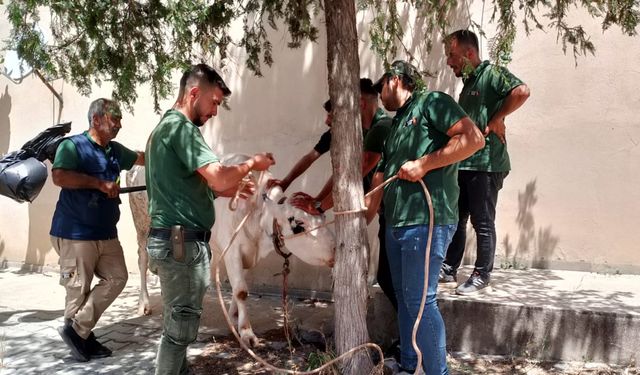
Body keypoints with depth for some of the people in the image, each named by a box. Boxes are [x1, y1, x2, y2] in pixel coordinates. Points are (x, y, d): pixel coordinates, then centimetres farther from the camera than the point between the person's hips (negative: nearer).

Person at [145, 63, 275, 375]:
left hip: (172, 240, 10)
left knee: (177, 322, 18)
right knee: (181, 325, -1)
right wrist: (251, 163, -6)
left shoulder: (165, 126, 19)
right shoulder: (181, 126, -13)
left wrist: (233, 188, 15)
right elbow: (219, 177, -24)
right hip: (182, 242, -10)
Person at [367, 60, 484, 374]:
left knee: (419, 300, -7)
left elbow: (474, 138, -15)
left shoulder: (431, 102, -1)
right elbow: (378, 184, 21)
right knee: (403, 298, 15)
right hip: (395, 224, 9)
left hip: (427, 221, -9)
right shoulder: (394, 127, 23)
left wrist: (423, 164, -15)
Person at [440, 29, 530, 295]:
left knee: (483, 222, 0)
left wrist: (496, 120, -18)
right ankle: (448, 270, 23)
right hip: (463, 164, 9)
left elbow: (521, 92, -24)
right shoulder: (468, 84, 20)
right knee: (455, 218, 13)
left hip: (486, 163, -9)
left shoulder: (491, 73, -7)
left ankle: (482, 277, 11)